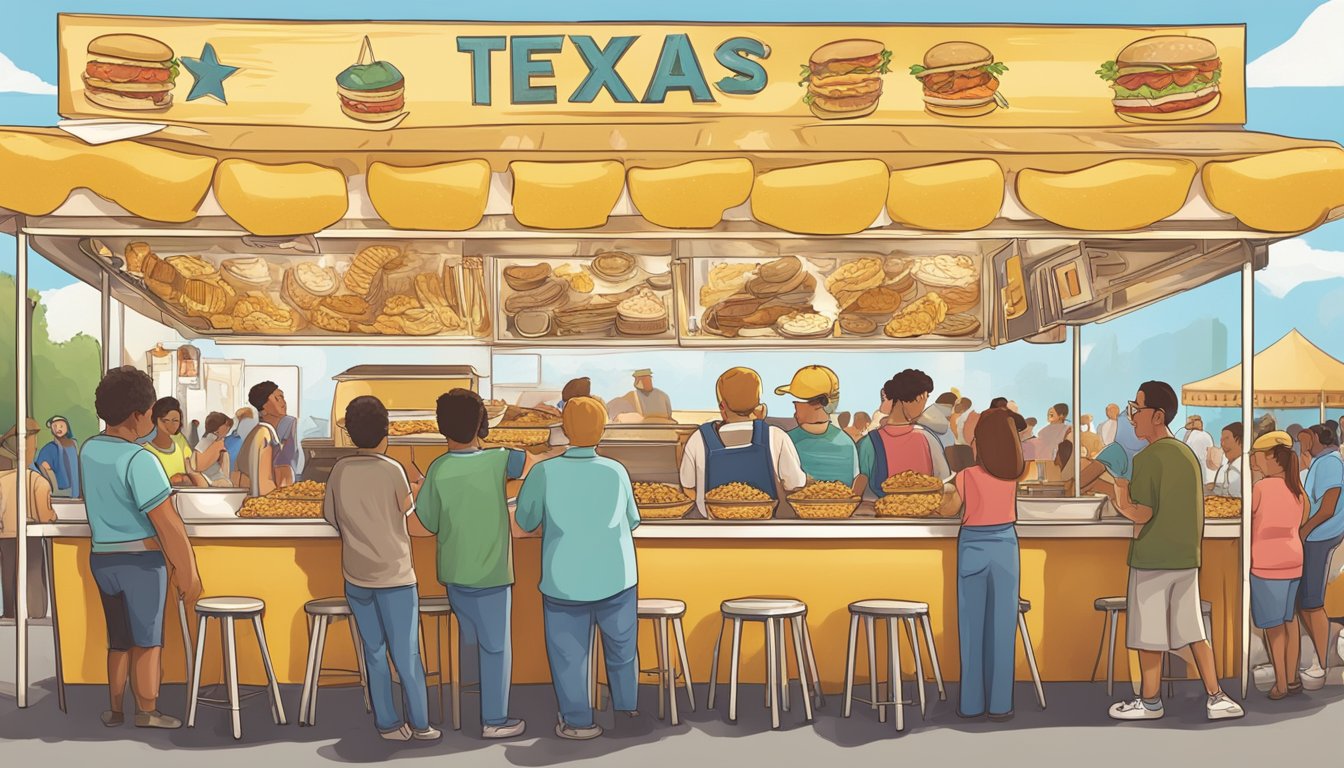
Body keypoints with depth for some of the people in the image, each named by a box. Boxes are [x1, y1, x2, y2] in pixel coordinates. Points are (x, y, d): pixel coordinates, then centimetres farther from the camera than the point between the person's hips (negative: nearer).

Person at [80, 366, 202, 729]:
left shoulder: (88, 450, 2)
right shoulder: (139, 460, -20)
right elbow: (168, 525, -20)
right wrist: (188, 574, -14)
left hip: (102, 558, 7)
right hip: (141, 558, -7)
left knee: (119, 638, 18)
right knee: (147, 638, 6)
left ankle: (115, 710, 23)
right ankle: (147, 712, 12)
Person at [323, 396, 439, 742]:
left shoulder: (340, 470, -1)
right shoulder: (392, 471, -11)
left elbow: (331, 516, 9)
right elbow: (414, 525, -4)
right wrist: (417, 492, 12)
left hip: (355, 577, 4)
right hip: (394, 576, -4)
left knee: (374, 653, 12)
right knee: (406, 655, 4)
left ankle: (388, 723, 16)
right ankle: (420, 725, 11)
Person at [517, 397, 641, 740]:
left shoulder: (544, 473, -15)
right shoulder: (616, 471, -10)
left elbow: (524, 522, -1)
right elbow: (632, 521, 5)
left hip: (565, 584, -2)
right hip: (616, 579, 2)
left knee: (569, 653, 12)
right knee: (622, 648, 20)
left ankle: (579, 722, 17)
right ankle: (627, 710, 30)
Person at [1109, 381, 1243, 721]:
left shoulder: (1147, 458, -15)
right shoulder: (1188, 454, 8)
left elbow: (1142, 514, -21)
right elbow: (1197, 510, 14)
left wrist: (1123, 502, -3)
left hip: (1152, 559, -7)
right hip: (1187, 559, 7)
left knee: (1149, 635, 4)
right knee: (1193, 630, 12)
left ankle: (1150, 702, 13)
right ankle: (1216, 698, 11)